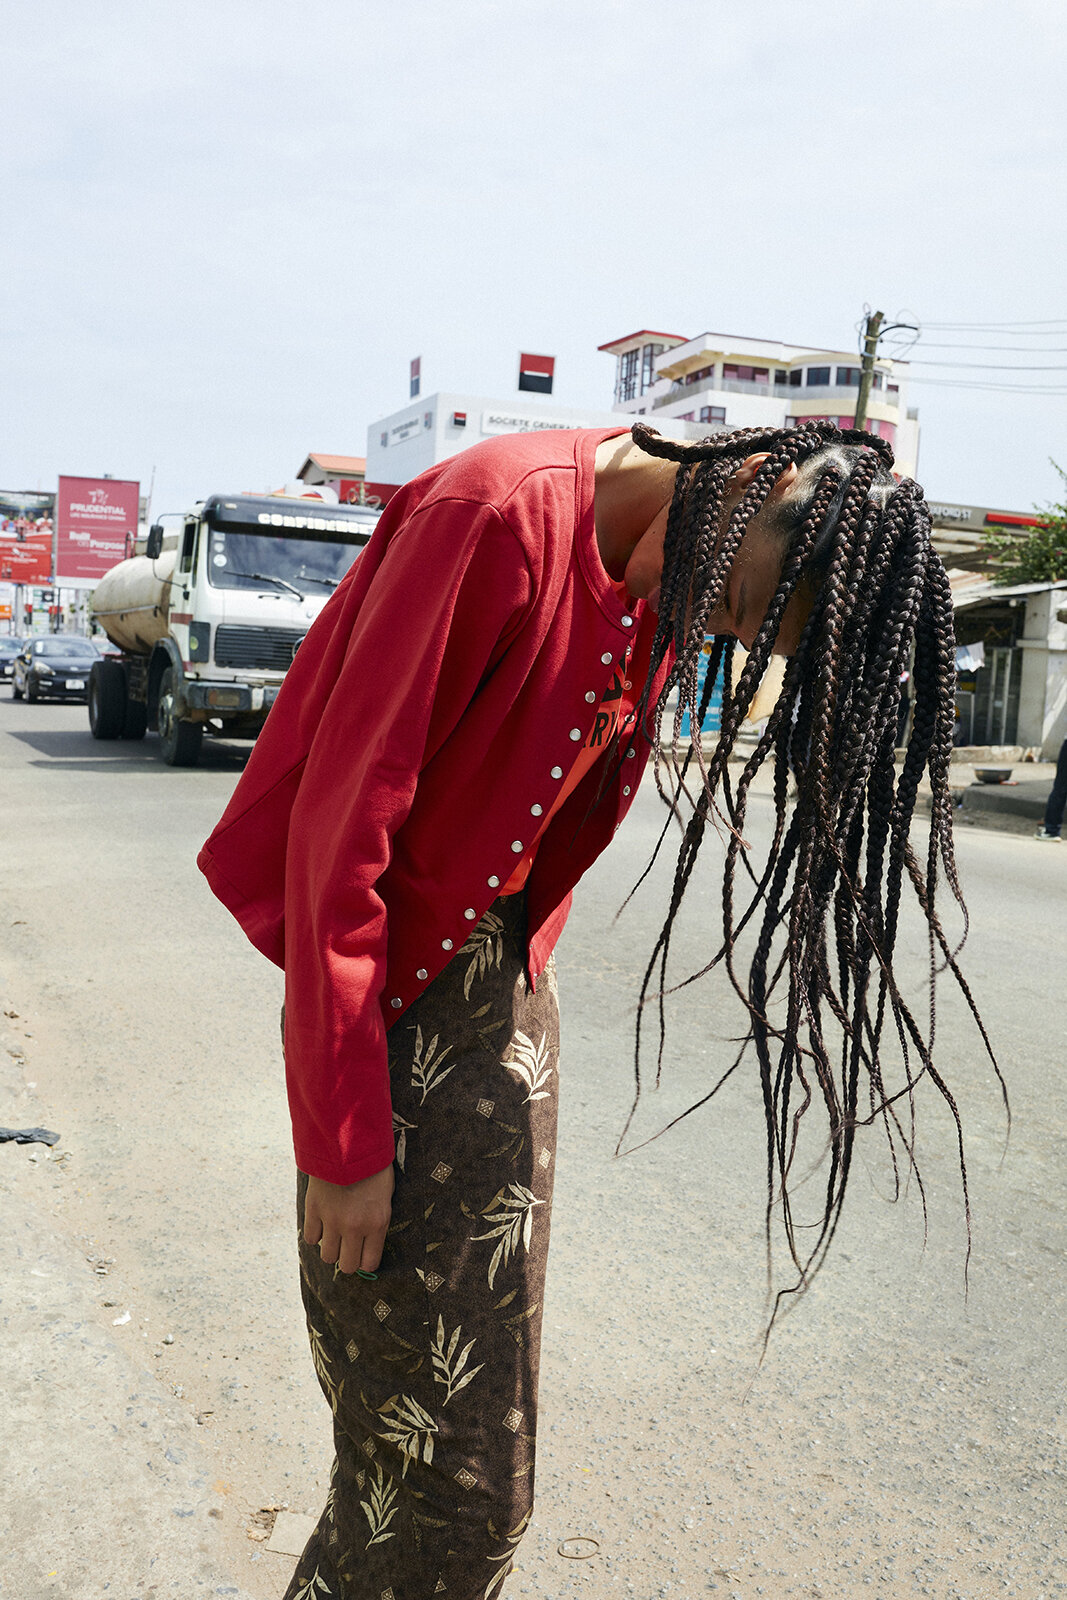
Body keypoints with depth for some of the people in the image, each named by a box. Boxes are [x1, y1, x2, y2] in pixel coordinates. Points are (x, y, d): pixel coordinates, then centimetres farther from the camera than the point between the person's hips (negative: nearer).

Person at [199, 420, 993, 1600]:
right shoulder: (501, 512, -23)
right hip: (392, 1000, -7)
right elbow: (342, 818, -22)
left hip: (503, 987, 7)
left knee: (487, 1403, 17)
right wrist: (342, 1136, -19)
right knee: (443, 1472, 1)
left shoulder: (663, 588, 2)